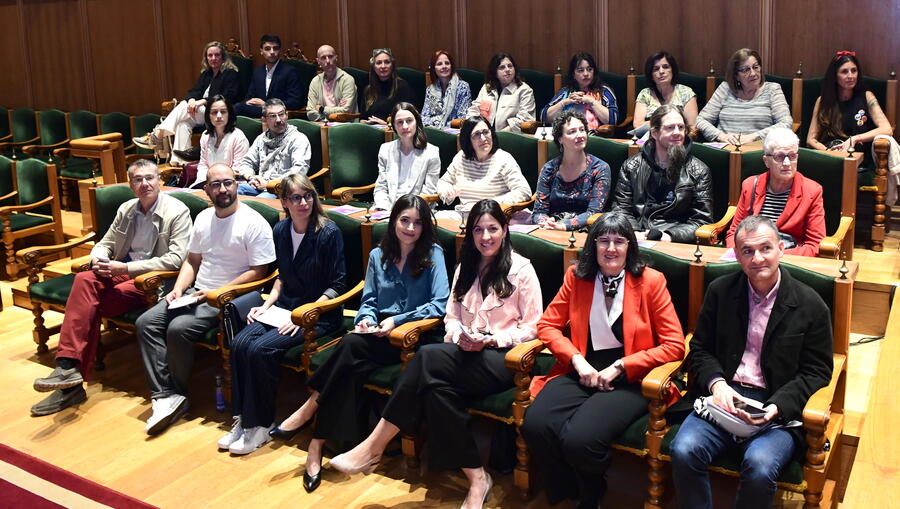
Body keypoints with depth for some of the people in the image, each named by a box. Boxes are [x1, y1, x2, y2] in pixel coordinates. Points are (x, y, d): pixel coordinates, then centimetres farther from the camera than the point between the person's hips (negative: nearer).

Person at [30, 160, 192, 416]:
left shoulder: (177, 211, -6)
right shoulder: (126, 209, 14)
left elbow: (176, 259, -16)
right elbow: (105, 243, 22)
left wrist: (126, 267, -19)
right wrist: (98, 260, -5)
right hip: (121, 271, 6)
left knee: (91, 305, -25)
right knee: (85, 279, -26)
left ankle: (70, 367, -12)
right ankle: (68, 368, -29)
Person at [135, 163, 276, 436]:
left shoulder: (254, 223, -10)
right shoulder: (203, 218, 13)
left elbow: (258, 271, -14)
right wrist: (178, 289, 1)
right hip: (195, 292, 8)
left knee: (178, 329, -27)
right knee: (145, 323, -10)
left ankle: (177, 395, -5)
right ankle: (165, 396, -15)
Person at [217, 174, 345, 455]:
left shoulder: (328, 232, -12)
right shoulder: (280, 231, 7)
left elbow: (337, 286, -11)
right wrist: (267, 304, 4)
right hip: (284, 307, 6)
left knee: (260, 349, -25)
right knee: (239, 344, -19)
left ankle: (261, 425, -9)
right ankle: (242, 419, -7)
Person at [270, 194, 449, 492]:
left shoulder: (432, 255, -1)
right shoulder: (378, 255, 13)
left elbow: (440, 303, -10)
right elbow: (368, 300, 15)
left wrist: (396, 321, -17)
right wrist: (366, 319, -9)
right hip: (376, 333, 4)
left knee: (351, 345, -32)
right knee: (350, 369, -30)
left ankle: (309, 409, -17)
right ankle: (318, 446, -25)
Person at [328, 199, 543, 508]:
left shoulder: (521, 269, 0)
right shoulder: (466, 267, 18)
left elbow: (532, 328, -2)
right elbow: (451, 317, 17)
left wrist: (489, 340, -15)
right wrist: (460, 336, -7)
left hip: (504, 356, -5)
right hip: (466, 352, 5)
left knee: (430, 357, -32)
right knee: (437, 386, -33)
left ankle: (374, 447, -27)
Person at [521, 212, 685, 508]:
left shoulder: (650, 281, -1)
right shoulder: (577, 277, 8)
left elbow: (674, 346, -4)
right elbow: (547, 325, 10)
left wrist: (619, 368, -11)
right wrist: (577, 360, -8)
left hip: (630, 378, -3)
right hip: (583, 371, 4)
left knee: (580, 439, -30)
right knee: (535, 425, -26)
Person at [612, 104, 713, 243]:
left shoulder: (699, 171, 7)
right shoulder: (631, 166, 12)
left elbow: (701, 219, 3)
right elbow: (622, 209, 11)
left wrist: (670, 236, -13)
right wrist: (634, 232, -10)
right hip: (637, 239, 2)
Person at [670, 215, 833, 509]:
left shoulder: (811, 305, 0)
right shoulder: (720, 291, 8)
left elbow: (816, 372, 2)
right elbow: (700, 350, 12)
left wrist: (776, 407, -13)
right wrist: (716, 383, -9)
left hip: (778, 409, -2)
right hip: (723, 397, 2)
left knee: (759, 466, -31)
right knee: (684, 451, -25)